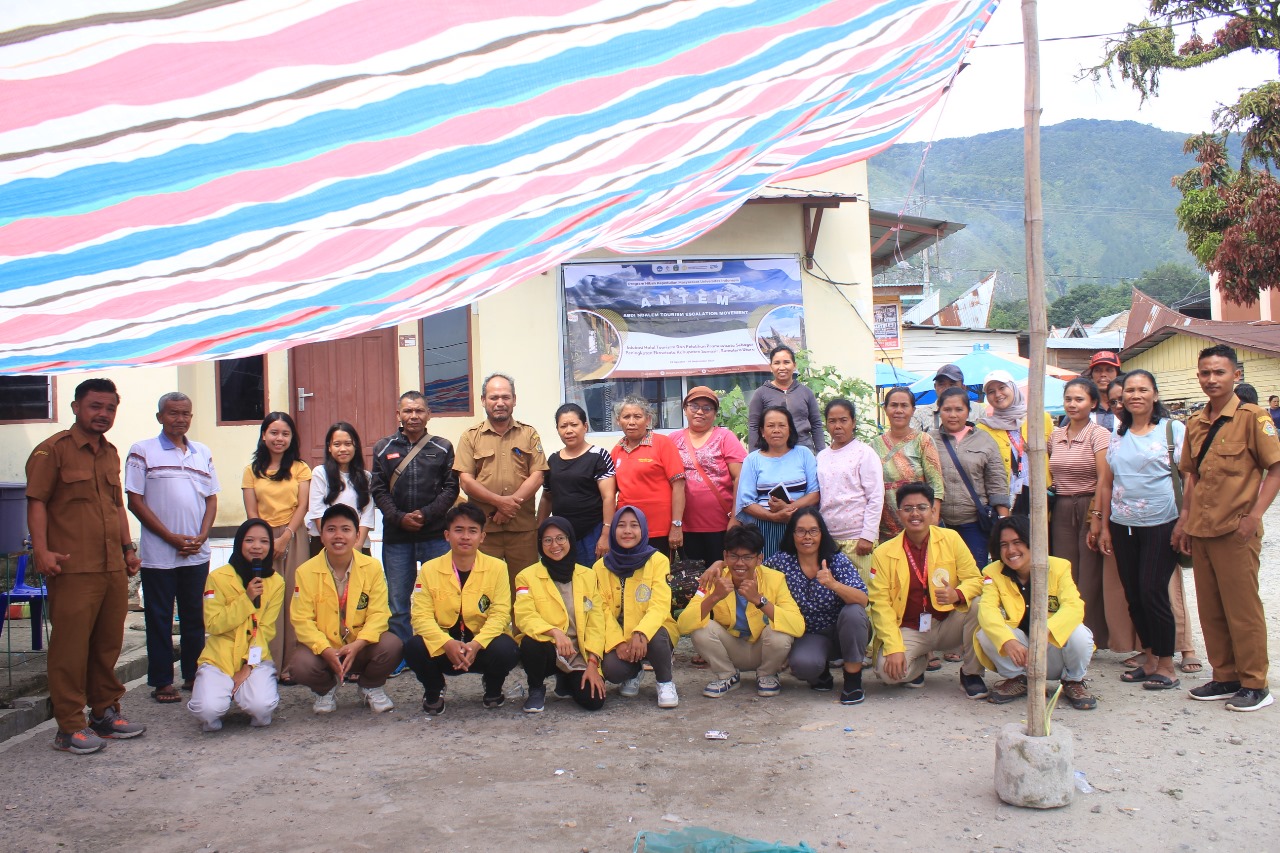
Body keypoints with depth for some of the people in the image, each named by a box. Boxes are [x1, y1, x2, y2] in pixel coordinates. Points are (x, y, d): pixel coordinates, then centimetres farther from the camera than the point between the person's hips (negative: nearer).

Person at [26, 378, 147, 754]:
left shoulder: (110, 453, 18)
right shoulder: (53, 450, -4)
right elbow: (36, 502, -9)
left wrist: (128, 547, 20)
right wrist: (42, 550, -18)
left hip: (113, 567, 7)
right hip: (72, 569, -7)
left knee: (108, 645, 13)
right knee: (70, 648, -2)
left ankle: (105, 712, 26)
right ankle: (70, 728, 7)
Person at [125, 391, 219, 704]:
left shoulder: (202, 453, 12)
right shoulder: (142, 451, -1)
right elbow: (135, 501, -6)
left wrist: (201, 537, -3)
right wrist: (172, 538, -12)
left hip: (197, 553, 4)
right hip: (158, 553, -4)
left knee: (194, 616, 11)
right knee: (159, 619, 3)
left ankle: (194, 674, 21)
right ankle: (161, 681, 11)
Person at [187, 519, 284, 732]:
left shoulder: (276, 582, 1)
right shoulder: (218, 577, -5)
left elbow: (266, 629, -2)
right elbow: (213, 625, -9)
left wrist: (248, 666, -12)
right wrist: (246, 599, -18)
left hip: (255, 659, 1)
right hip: (219, 659, -1)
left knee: (261, 707, -26)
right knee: (208, 710, -26)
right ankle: (223, 691, 10)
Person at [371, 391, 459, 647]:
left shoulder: (443, 448, 5)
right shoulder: (383, 448, 9)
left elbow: (451, 489, 0)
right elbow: (378, 490, 3)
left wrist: (426, 514, -13)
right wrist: (400, 518, -10)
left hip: (436, 534, -1)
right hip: (396, 536, 1)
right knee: (397, 600, 7)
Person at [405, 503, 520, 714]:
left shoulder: (497, 568, -5)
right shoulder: (429, 569, -4)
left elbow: (499, 614, -12)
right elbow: (422, 616, -12)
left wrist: (476, 644, -30)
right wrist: (447, 643, -31)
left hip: (481, 646, 0)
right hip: (442, 647, 1)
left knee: (506, 649, -32)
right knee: (414, 647, -30)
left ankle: (493, 689, 6)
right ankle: (433, 690, 6)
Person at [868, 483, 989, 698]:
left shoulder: (951, 539, -2)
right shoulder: (883, 554, -6)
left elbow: (974, 579, -3)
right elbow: (880, 604, -9)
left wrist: (957, 594, -27)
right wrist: (894, 648, -20)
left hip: (947, 624, 1)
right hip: (908, 631, -1)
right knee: (888, 670, -28)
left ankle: (971, 673, -6)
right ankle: (918, 662, 11)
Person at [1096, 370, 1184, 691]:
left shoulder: (1173, 429, -2)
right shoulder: (1117, 436, 12)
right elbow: (1106, 482, 13)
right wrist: (1104, 526, 10)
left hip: (1161, 525, -5)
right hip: (1123, 527, 5)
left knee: (1153, 592, -7)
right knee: (1133, 595, 8)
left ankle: (1166, 665, 8)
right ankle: (1150, 660, 22)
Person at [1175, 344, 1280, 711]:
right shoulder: (1195, 425, 12)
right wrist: (1184, 517, 13)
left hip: (1235, 531, -6)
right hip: (1199, 530, 6)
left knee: (1242, 609, 0)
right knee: (1210, 609, 11)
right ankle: (1225, 677, 22)